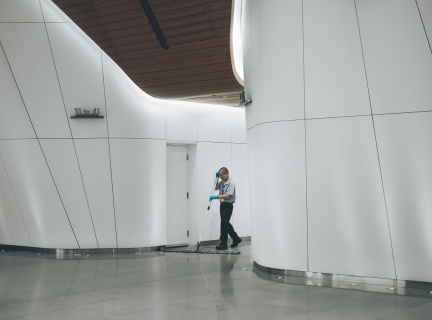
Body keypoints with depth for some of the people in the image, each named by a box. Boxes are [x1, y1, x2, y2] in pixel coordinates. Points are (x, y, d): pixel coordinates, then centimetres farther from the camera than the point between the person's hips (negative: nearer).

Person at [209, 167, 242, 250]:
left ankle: (224, 244, -11)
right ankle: (236, 239, 30)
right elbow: (215, 188, 29)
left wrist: (216, 197, -26)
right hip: (222, 204, 9)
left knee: (224, 223, -13)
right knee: (226, 223, 15)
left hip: (228, 205, -9)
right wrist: (216, 178, 16)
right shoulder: (222, 182, 10)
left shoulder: (231, 183, -14)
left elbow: (228, 196, -24)